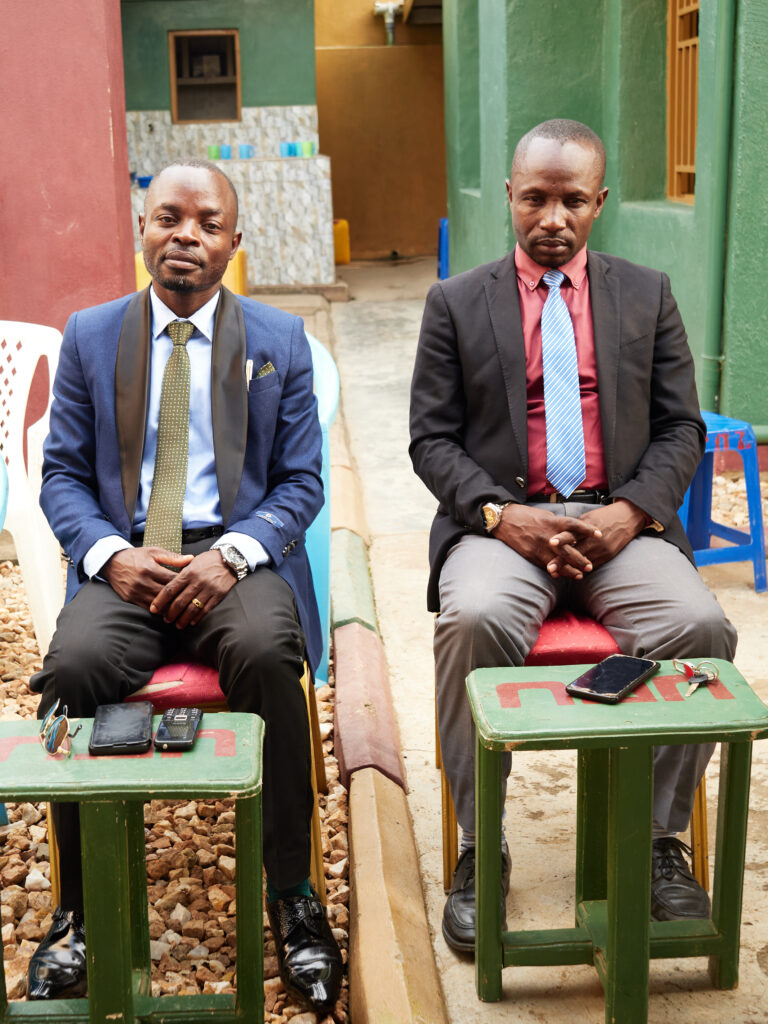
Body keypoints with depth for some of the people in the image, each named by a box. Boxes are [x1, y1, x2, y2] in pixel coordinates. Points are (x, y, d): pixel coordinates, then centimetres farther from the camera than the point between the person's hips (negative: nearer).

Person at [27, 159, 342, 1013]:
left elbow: (300, 483, 6)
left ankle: (291, 897, -17)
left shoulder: (279, 341, 10)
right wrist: (110, 554, -11)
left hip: (237, 557, -1)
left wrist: (232, 555, -13)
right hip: (124, 563, 1)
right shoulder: (90, 336, 12)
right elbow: (62, 474, 9)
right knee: (73, 665, -30)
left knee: (266, 654, -34)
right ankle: (79, 909, -12)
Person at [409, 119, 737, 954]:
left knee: (700, 625, -28)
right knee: (474, 621, -34)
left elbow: (680, 428, 11)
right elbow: (432, 439, 5)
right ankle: (478, 848, -16)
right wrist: (500, 513, -13)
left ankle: (660, 843, -9)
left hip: (621, 525, 2)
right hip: (501, 522, -1)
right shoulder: (457, 302, 10)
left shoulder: (648, 295, 15)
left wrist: (630, 510, -9)